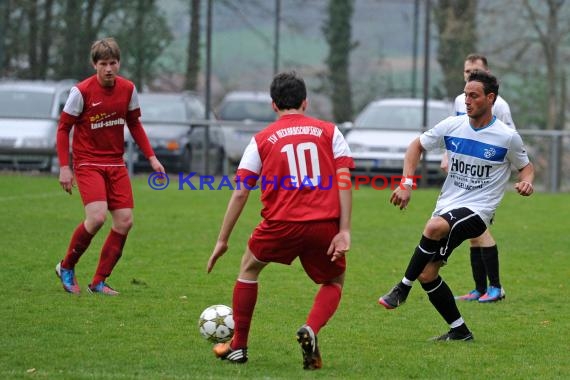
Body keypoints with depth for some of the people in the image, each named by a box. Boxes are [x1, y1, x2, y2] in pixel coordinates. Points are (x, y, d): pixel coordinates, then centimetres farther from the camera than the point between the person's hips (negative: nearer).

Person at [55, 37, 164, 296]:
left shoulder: (128, 89, 1)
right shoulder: (82, 92, -13)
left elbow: (134, 125, 16)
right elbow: (63, 128, -6)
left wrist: (151, 157, 9)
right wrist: (64, 167, -12)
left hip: (116, 163, 6)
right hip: (88, 164, -5)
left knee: (125, 221, -3)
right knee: (97, 216, -23)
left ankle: (99, 282, 9)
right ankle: (66, 268, 0)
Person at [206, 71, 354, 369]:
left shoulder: (262, 140, 10)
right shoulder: (329, 132, 10)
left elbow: (240, 193, 7)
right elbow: (344, 182, -1)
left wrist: (223, 240, 13)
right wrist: (344, 232, -3)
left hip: (282, 223, 0)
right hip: (325, 224, 0)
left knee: (249, 268, 27)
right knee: (334, 282, 25)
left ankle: (238, 346, 26)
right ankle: (311, 330, -5)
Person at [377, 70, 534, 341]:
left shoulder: (507, 137, -5)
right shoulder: (452, 126, 2)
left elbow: (525, 166, 12)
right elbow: (417, 145, 16)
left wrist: (527, 182, -12)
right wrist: (406, 184, 3)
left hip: (477, 210, -5)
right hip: (447, 207, 5)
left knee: (435, 226, -37)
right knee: (426, 275, -2)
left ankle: (403, 288, -24)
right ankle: (459, 330, 13)